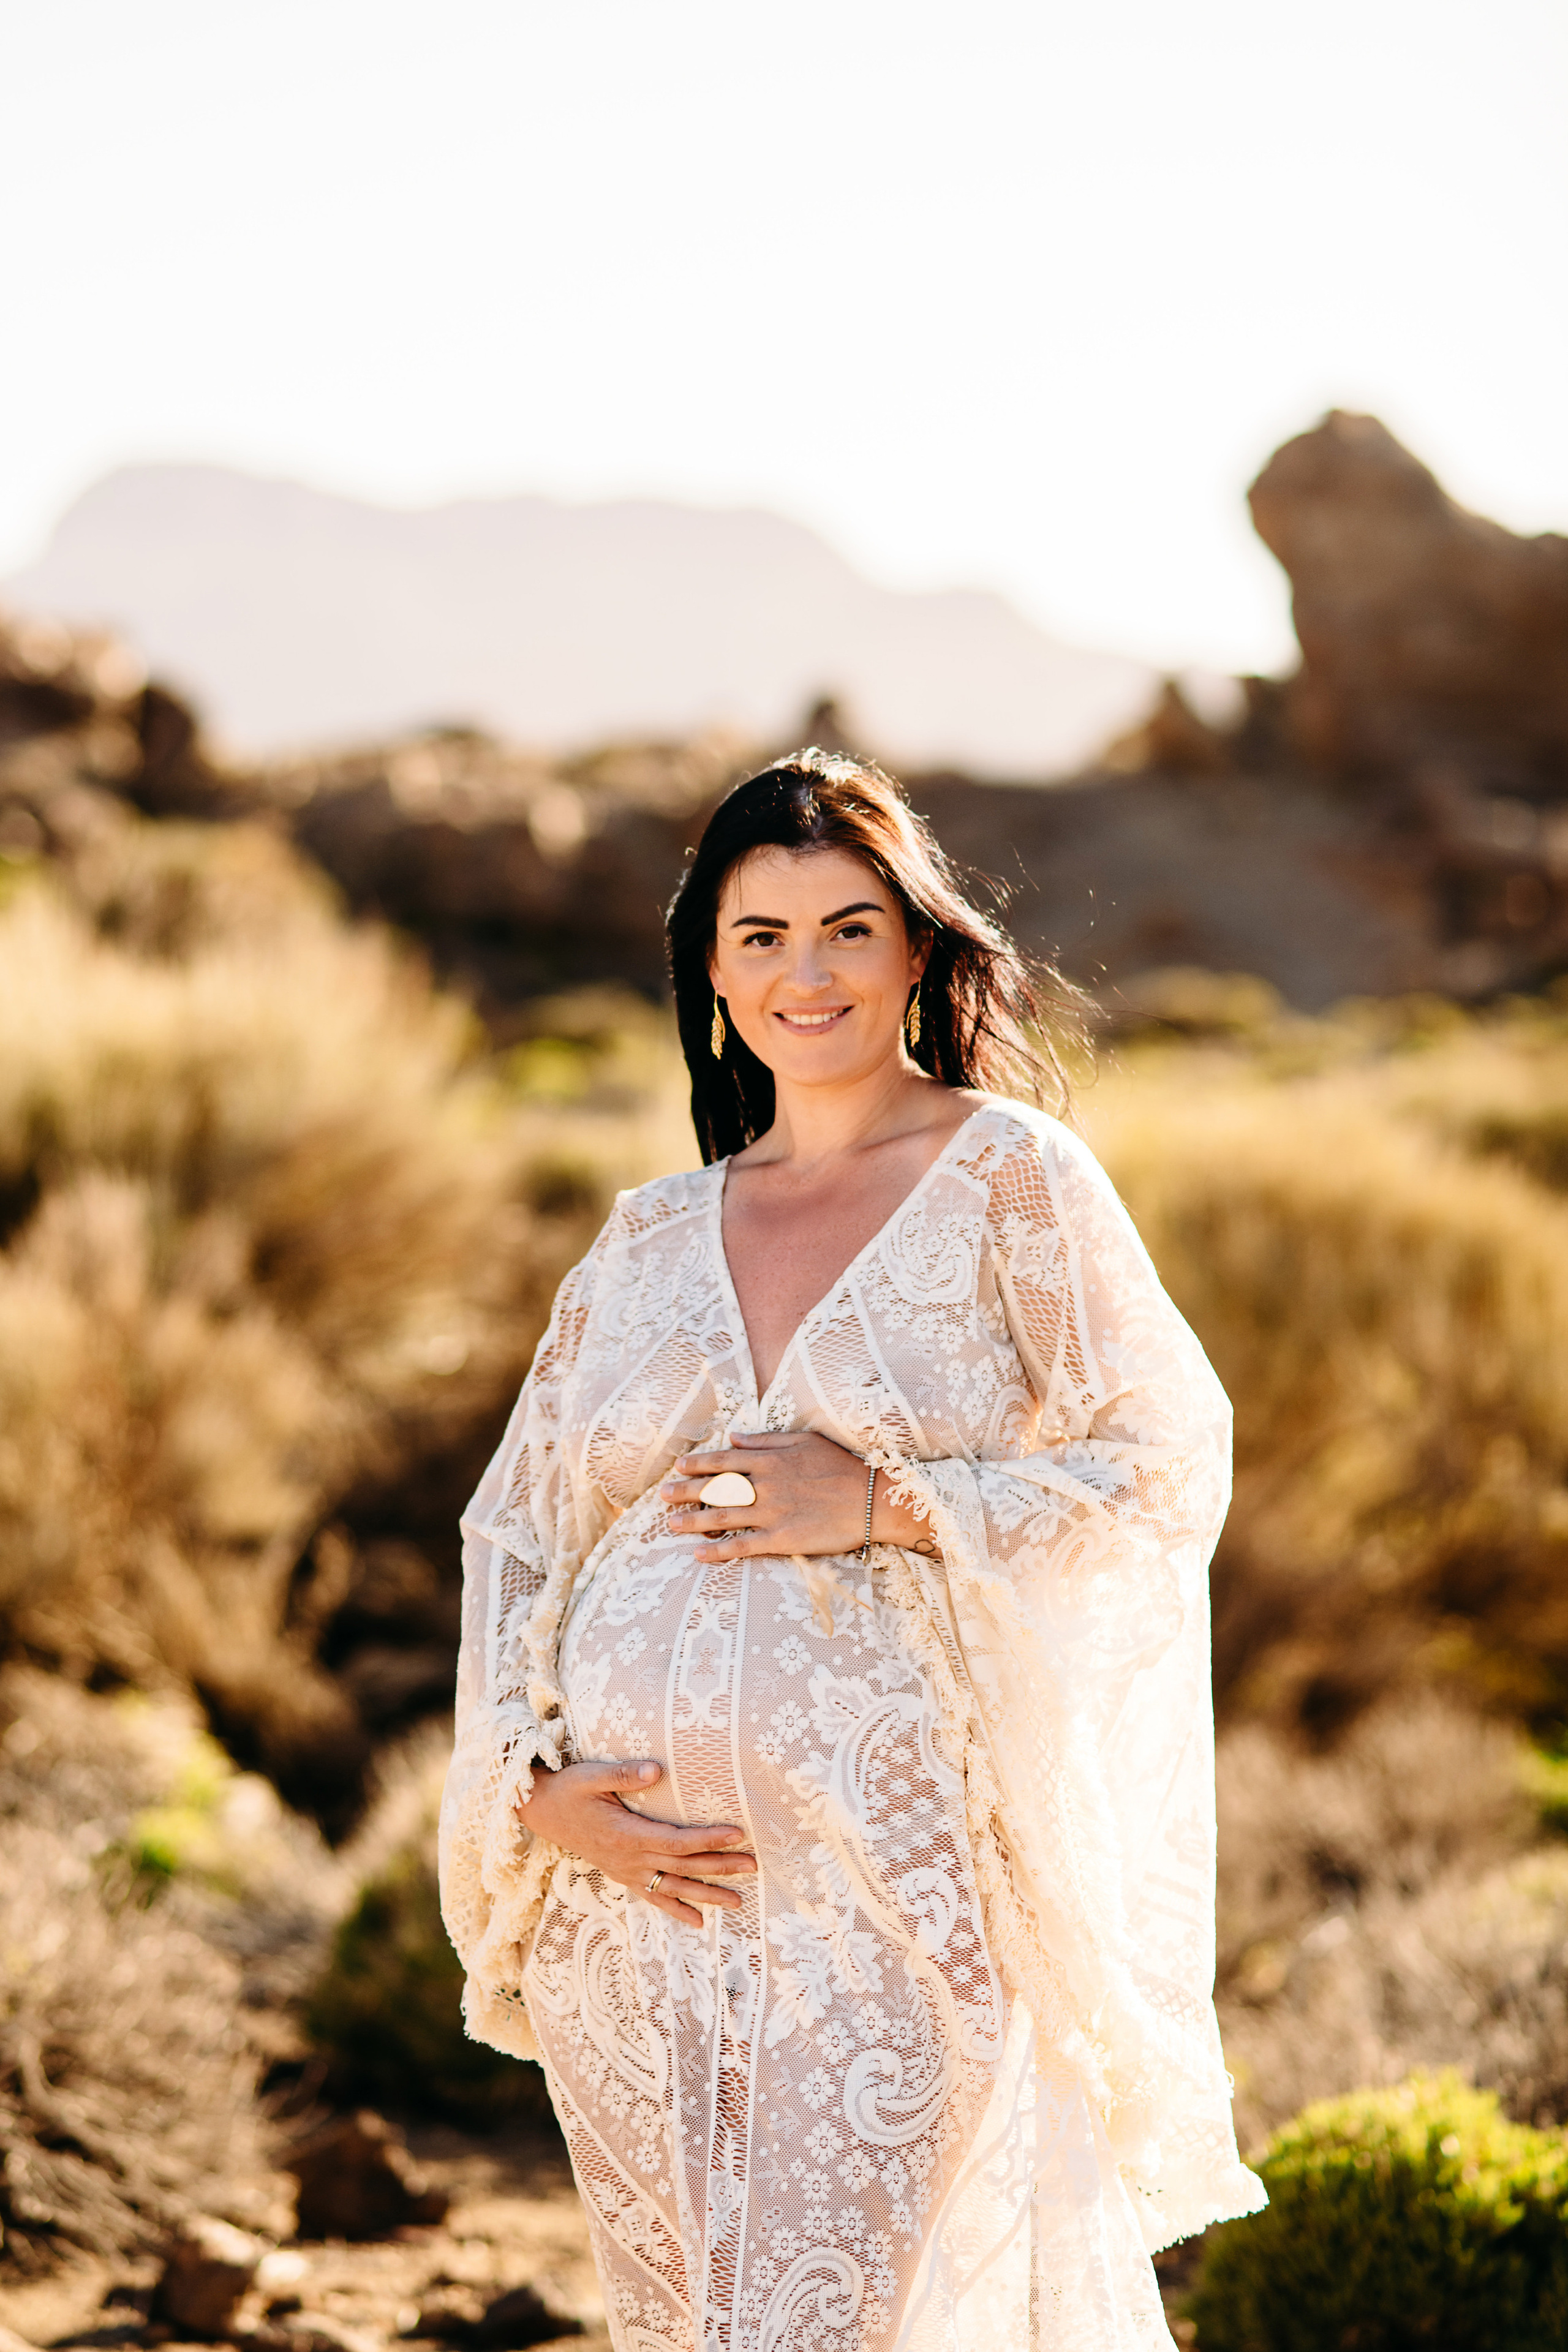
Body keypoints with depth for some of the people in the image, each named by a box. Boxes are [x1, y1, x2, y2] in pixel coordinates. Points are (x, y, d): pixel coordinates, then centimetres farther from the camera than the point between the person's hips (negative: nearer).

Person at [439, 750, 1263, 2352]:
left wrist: (887, 1506, -12)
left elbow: (1167, 1471, -3)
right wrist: (543, 1782, -1)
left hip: (895, 1882, -4)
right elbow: (513, 1531, 14)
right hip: (629, 1868, 4)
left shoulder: (1010, 1179, 2)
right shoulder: (650, 1240, 13)